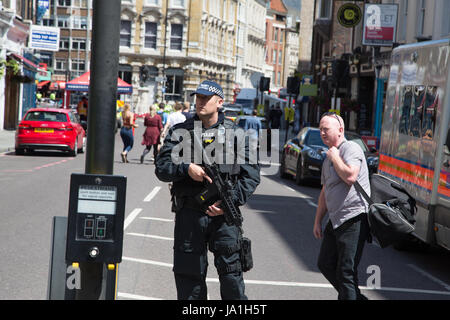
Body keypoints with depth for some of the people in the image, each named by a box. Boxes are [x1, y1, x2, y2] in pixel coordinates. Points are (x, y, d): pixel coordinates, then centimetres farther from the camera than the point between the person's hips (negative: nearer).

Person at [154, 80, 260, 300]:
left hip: (224, 215, -1)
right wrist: (186, 168, -17)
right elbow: (161, 168, 2)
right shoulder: (179, 132, 7)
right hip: (188, 214, 1)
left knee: (231, 272, -3)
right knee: (188, 274, 7)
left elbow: (251, 175, 3)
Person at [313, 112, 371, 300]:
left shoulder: (351, 148, -9)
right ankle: (356, 297, 25)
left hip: (354, 219, -10)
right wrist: (318, 221, 24)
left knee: (346, 271, -8)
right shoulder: (328, 158, 19)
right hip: (335, 220, 10)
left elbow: (350, 176, -27)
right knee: (325, 264, 13)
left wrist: (334, 157, -13)